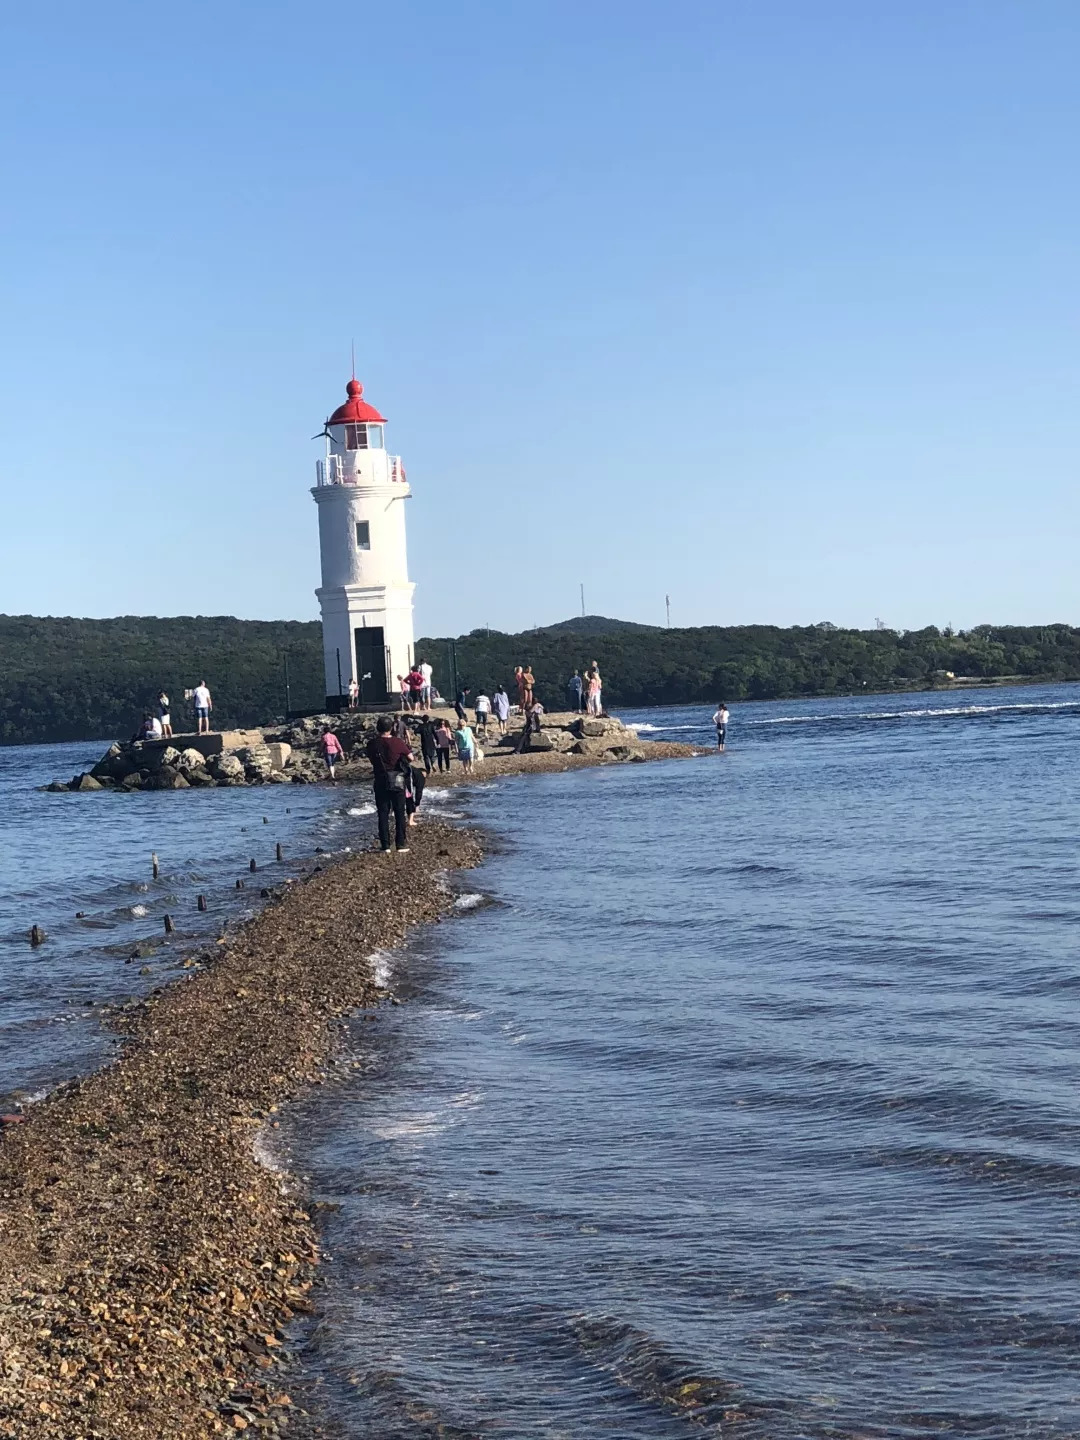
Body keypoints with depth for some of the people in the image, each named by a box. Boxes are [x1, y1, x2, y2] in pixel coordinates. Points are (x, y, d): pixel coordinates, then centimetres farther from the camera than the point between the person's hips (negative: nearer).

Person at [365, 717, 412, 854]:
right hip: (397, 782, -2)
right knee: (399, 813, 8)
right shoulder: (398, 743, -13)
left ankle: (385, 846, 4)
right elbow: (411, 758, -3)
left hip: (380, 783, 2)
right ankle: (401, 844, 7)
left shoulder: (372, 744, -7)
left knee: (383, 814, 7)